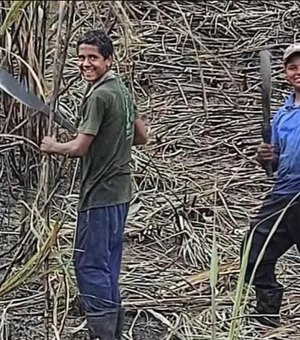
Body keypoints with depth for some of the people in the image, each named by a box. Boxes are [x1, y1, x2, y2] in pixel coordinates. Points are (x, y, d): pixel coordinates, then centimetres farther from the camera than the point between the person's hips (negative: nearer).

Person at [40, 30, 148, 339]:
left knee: (90, 264, -4)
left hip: (100, 194, -10)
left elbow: (79, 148, -18)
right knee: (108, 264, 14)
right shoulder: (122, 90, 12)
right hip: (119, 191, 10)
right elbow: (141, 137, 21)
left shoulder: (99, 96, -16)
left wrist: (52, 147, 0)